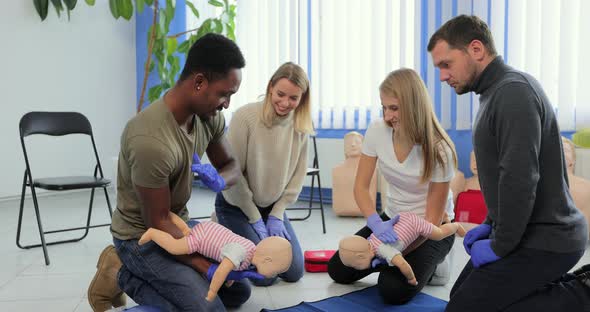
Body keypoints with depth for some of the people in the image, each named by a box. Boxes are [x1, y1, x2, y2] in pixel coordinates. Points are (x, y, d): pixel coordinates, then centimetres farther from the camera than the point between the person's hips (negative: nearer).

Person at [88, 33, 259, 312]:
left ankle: (144, 274, 17)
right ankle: (122, 275, 0)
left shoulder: (209, 115, -9)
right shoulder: (151, 141, -34)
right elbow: (157, 222, -25)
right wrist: (207, 268, -24)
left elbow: (231, 165, 5)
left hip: (179, 223, 8)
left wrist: (219, 180, -19)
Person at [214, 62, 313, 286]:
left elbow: (297, 175, -1)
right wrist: (255, 219, -15)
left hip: (273, 206, 5)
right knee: (264, 275, -10)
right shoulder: (245, 116, -24)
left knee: (294, 272, 4)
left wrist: (277, 215, -7)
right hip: (237, 204, -5)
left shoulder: (301, 126, -8)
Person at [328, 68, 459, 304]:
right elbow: (361, 187, -10)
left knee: (394, 290, -22)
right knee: (338, 270, -3)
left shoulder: (439, 150, -25)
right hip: (393, 218, 5)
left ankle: (425, 264, 10)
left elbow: (433, 220, -21)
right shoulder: (376, 131, -15)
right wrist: (377, 224, -30)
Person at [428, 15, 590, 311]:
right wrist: (490, 224, 13)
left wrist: (500, 245, -18)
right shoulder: (497, 91, 11)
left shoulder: (513, 91, -22)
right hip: (533, 231, 10)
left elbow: (520, 180, -29)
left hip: (543, 240, -10)